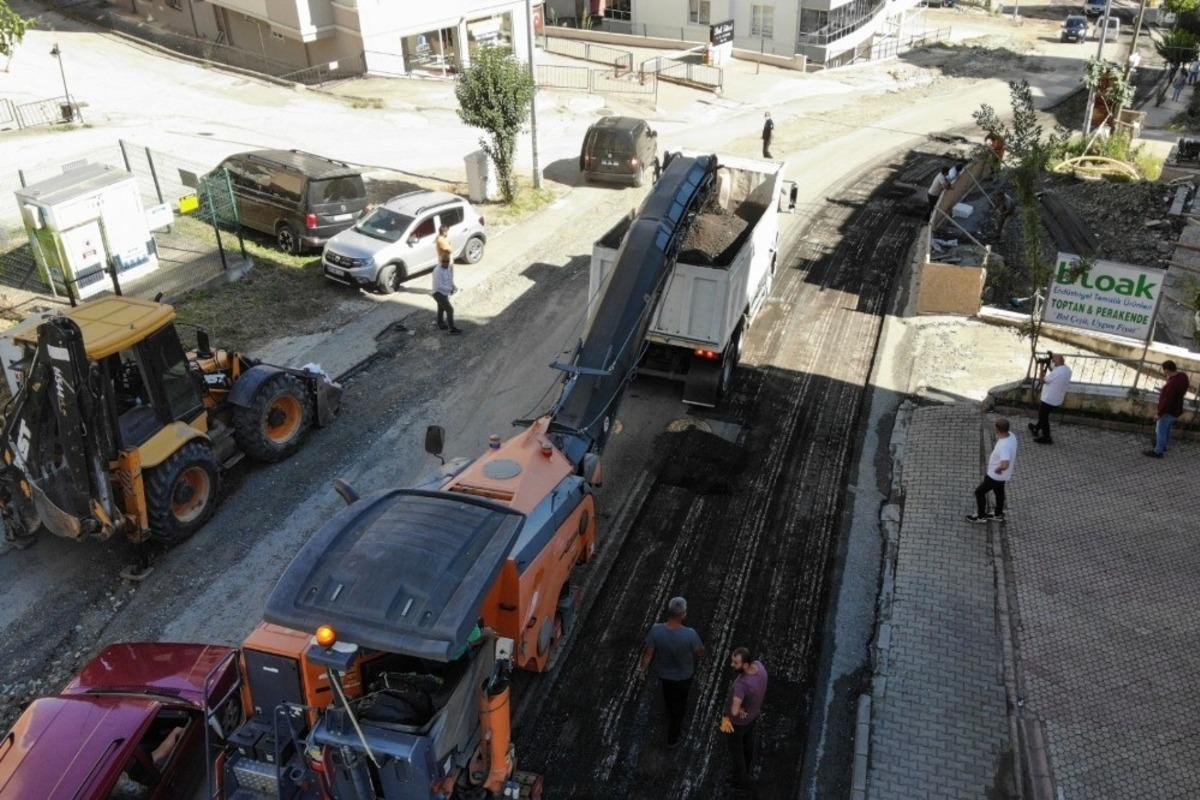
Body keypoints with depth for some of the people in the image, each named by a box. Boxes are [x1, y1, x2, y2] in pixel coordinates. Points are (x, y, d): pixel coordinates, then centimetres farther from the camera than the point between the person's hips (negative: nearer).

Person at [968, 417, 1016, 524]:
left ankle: (981, 516, 27)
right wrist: (992, 456, 1)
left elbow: (1005, 465, -49)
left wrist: (998, 469, -27)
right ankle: (998, 514, 47)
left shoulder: (1004, 445, -38)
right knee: (999, 492, 27)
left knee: (979, 492, 10)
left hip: (996, 476, -9)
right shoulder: (1011, 436, -9)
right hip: (1003, 475, 9)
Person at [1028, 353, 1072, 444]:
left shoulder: (1056, 373, -32)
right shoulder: (1067, 369, -4)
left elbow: (1042, 379, -18)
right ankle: (1036, 429, 46)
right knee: (1043, 415, 28)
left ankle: (1046, 438, 20)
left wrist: (1042, 366, -12)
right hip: (1058, 400, 9)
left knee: (1043, 417, 10)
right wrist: (1048, 366, 2)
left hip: (1049, 400, -9)